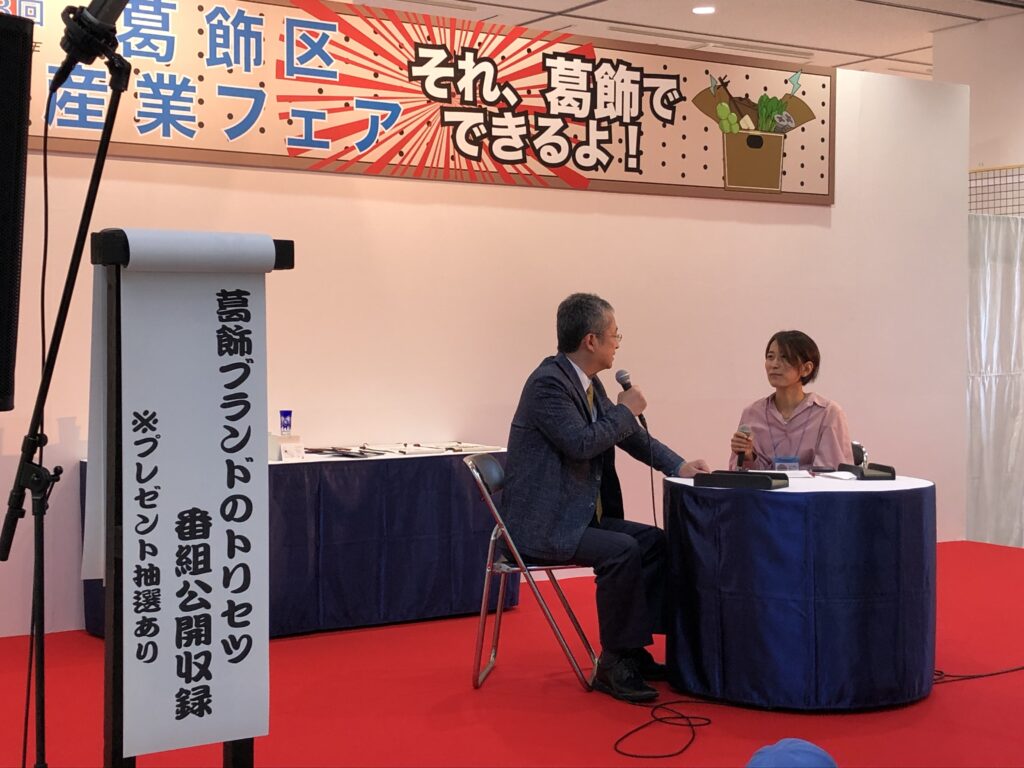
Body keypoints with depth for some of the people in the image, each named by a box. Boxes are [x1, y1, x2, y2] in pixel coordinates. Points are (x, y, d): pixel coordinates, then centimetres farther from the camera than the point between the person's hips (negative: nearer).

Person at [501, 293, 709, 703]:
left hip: (580, 514, 10)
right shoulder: (548, 382, -18)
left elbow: (628, 435, 20)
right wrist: (625, 410, -12)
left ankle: (632, 650, 10)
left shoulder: (588, 384, 10)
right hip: (543, 524, -10)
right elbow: (582, 442, -28)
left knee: (657, 541, 5)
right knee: (621, 550, -27)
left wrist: (678, 465, 9)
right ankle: (614, 665, -14)